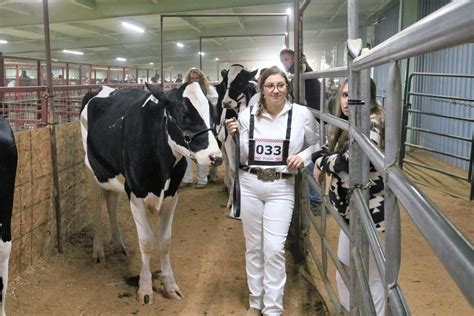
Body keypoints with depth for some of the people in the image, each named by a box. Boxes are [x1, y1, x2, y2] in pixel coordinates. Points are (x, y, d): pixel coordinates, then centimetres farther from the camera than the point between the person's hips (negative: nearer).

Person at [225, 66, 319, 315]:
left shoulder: (302, 114, -5)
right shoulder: (246, 115, -2)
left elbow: (316, 144, 10)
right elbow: (239, 157, 5)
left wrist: (303, 157, -9)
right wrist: (232, 136, -12)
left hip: (281, 188, -2)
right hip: (249, 186, 2)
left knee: (274, 249, -6)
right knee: (253, 247, 13)